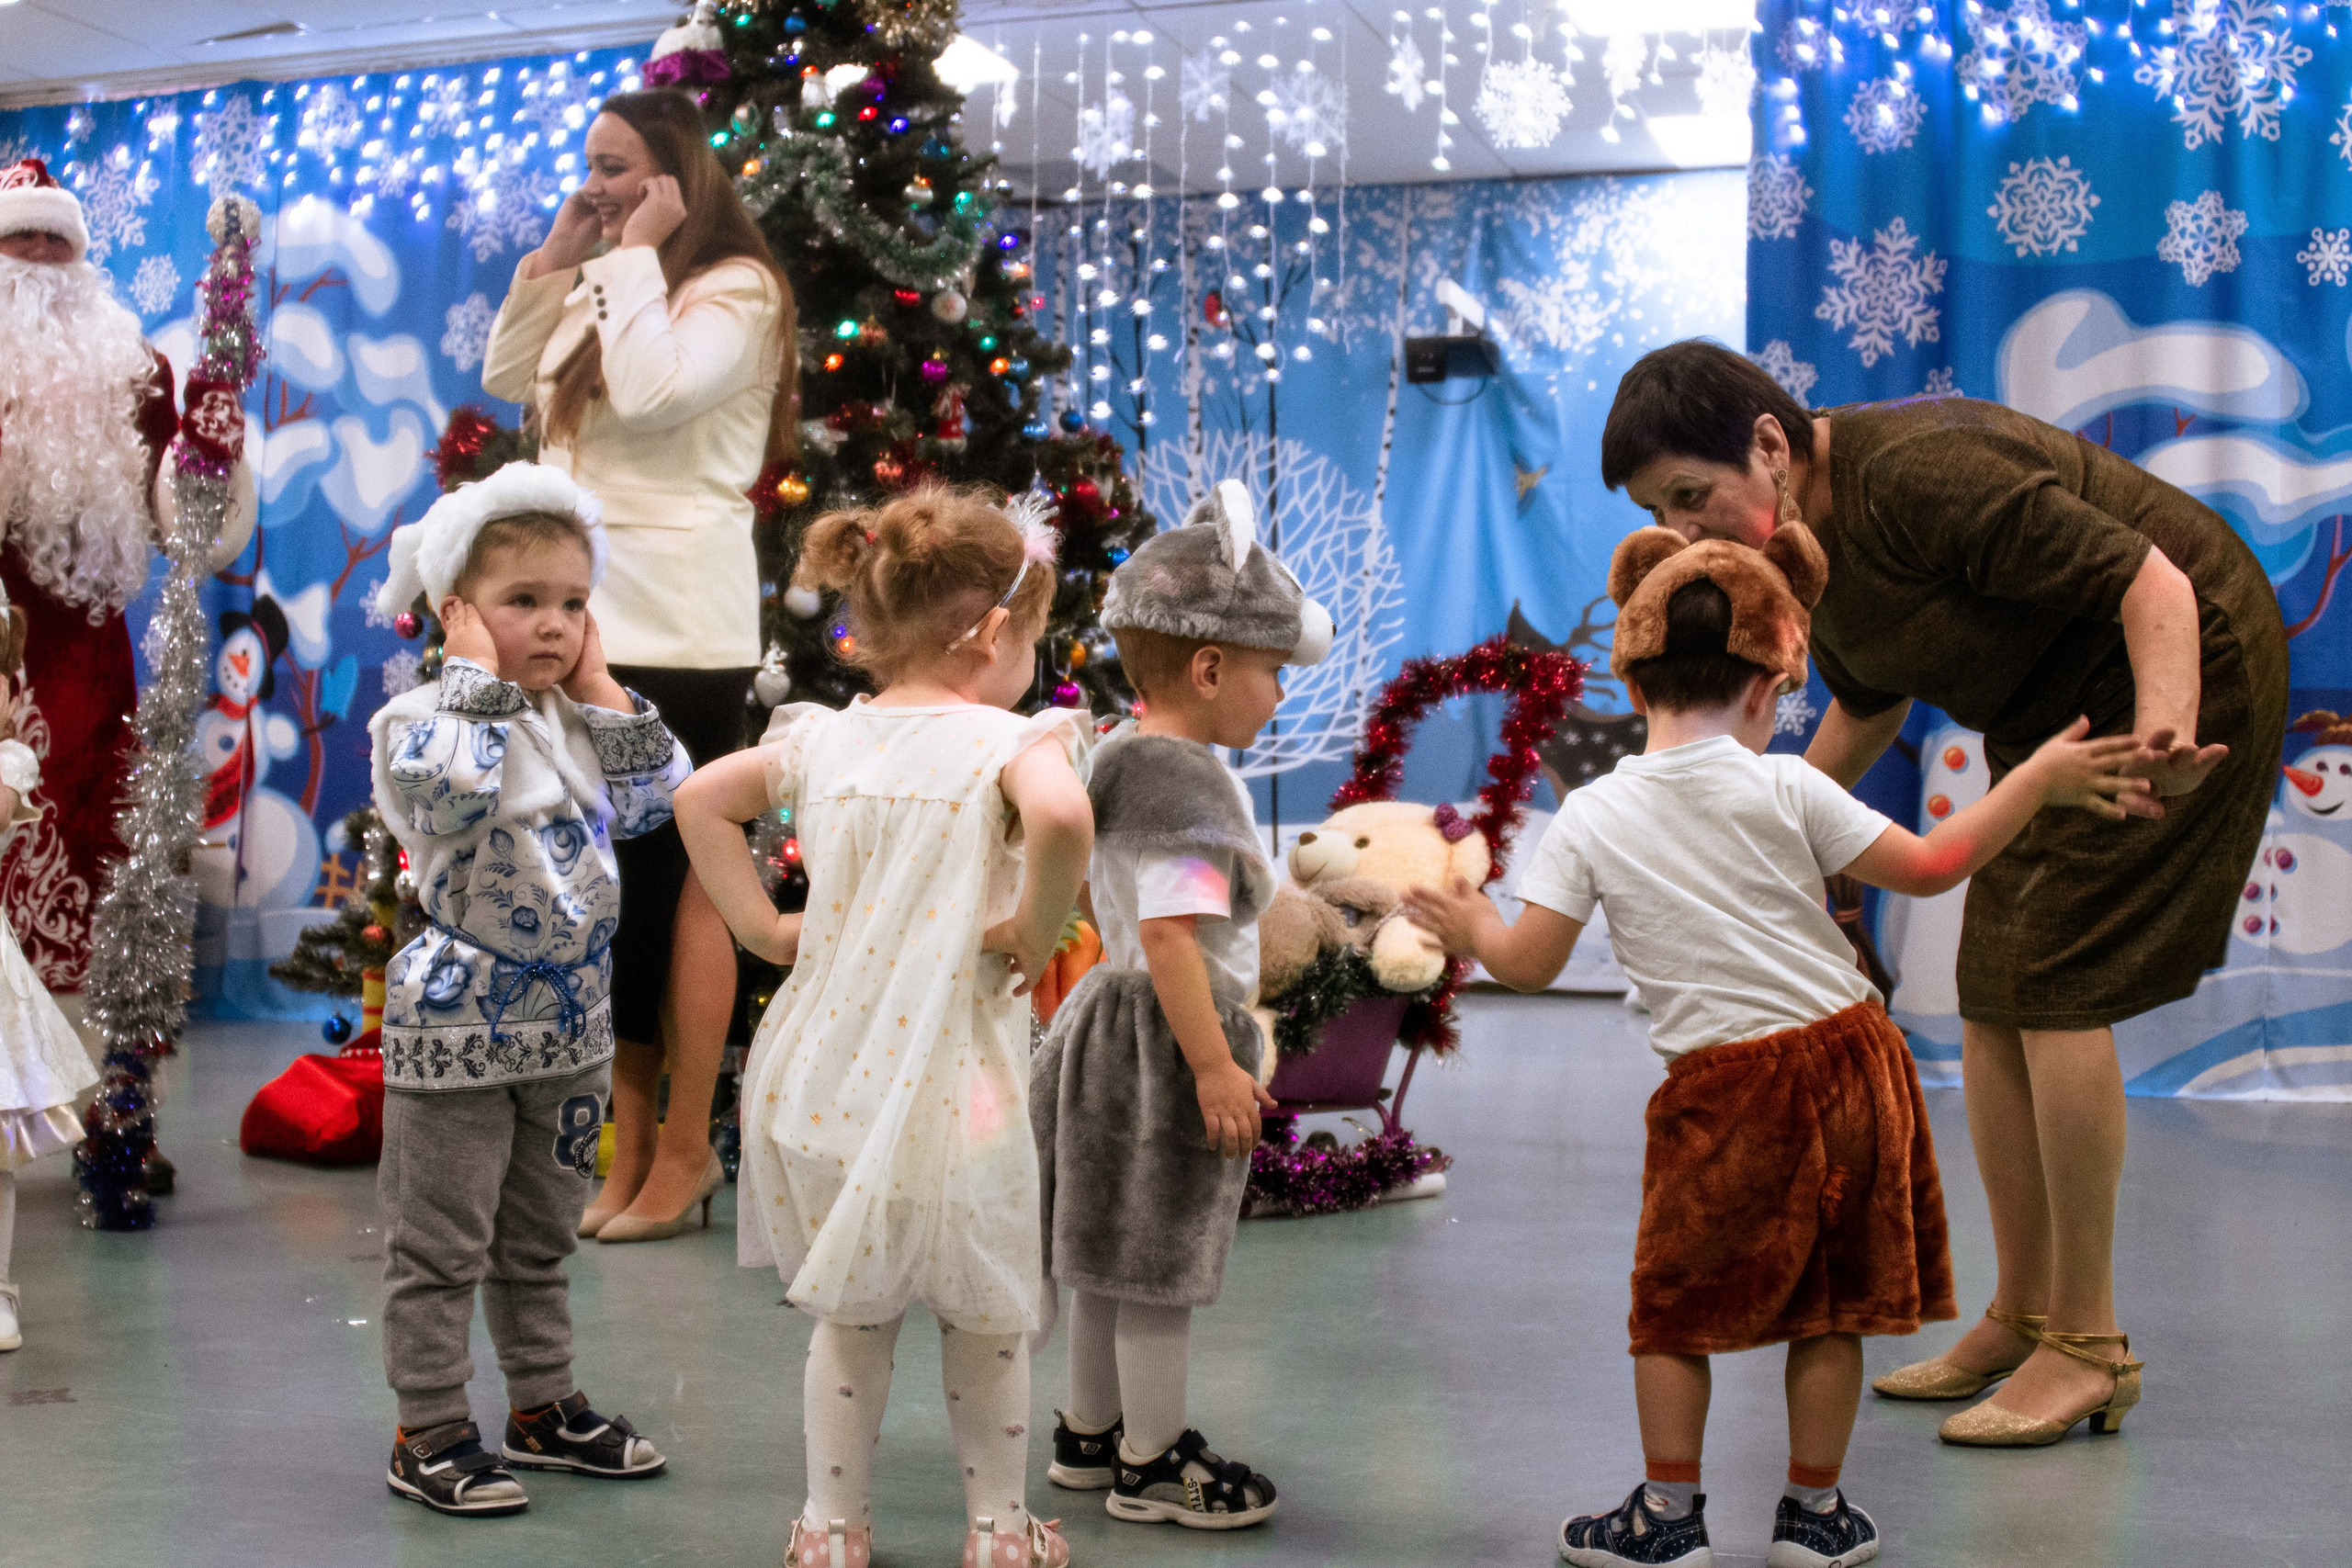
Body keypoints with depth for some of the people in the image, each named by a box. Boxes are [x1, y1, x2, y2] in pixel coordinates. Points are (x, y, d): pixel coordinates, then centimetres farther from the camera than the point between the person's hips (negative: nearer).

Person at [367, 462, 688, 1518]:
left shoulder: (577, 720, 9)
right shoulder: (424, 718, -13)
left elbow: (657, 797, 3)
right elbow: (454, 780, -35)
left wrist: (600, 687, 1)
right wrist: (479, 673, -21)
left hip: (571, 1023, 7)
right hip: (459, 1022, -7)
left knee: (539, 1235, 19)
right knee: (442, 1244, 2)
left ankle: (544, 1407, 31)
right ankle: (428, 1434, 13)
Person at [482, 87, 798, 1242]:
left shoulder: (736, 289, -7)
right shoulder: (605, 289, 18)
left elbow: (655, 391, -22)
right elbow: (505, 378, 19)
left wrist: (636, 255, -13)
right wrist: (552, 258, 10)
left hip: (674, 625, -8)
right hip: (586, 615, 8)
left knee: (673, 878, -4)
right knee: (608, 884, 9)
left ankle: (684, 1147, 5)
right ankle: (632, 1144, 16)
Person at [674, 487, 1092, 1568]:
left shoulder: (824, 740, 5)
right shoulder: (1009, 742, -14)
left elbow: (701, 798, 12)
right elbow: (1061, 818, -35)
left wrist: (761, 927, 11)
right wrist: (1036, 930, -20)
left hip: (826, 1072, 5)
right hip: (950, 1089, -5)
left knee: (849, 1314, 20)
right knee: (985, 1321, 15)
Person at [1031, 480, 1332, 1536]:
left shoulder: (1127, 759, 10)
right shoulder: (1184, 781, -22)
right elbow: (1169, 935, -28)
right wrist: (1214, 1067, -26)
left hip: (1118, 1021, 11)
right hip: (1163, 1041, -10)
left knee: (1114, 1248, 19)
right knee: (1158, 1257, 1)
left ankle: (1090, 1432, 32)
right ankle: (1150, 1463, 13)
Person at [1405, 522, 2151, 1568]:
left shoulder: (1591, 818, -3)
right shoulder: (1786, 790, -4)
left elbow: (1529, 965, -3)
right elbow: (1928, 865, -2)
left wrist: (1473, 928, 19)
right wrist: (2038, 778, 8)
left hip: (1723, 1093, -1)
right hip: (1845, 1060, 2)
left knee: (1676, 1302, 14)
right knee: (1831, 1301, 15)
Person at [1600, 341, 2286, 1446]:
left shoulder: (1919, 473, -31)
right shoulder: (1791, 535, -3)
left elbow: (2151, 579, -32)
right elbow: (1870, 703, 14)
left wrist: (2166, 732, -47)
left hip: (2181, 662, -9)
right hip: (2051, 714, 9)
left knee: (2052, 985, -14)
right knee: (1993, 996, 6)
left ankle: (2087, 1343, -4)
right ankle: (2020, 1315, 16)